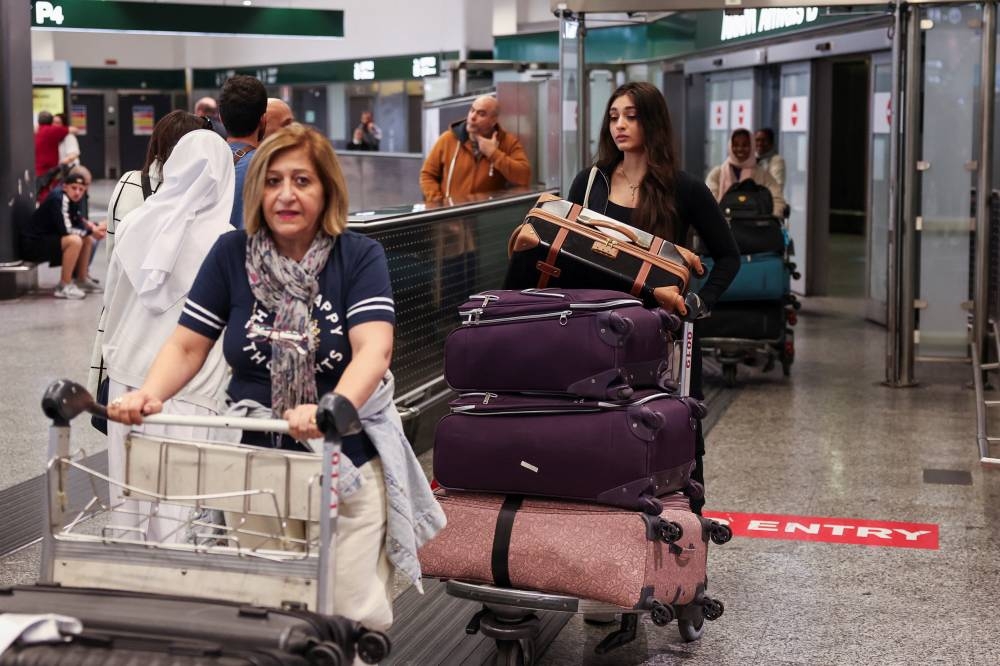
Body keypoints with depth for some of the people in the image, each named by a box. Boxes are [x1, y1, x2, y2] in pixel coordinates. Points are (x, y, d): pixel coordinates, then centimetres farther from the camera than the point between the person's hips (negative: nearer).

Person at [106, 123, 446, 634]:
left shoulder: (360, 256, -6)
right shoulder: (232, 254, 1)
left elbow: (373, 349, -20)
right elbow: (187, 346, 0)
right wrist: (149, 394, -21)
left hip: (347, 463, -2)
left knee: (354, 614, 0)